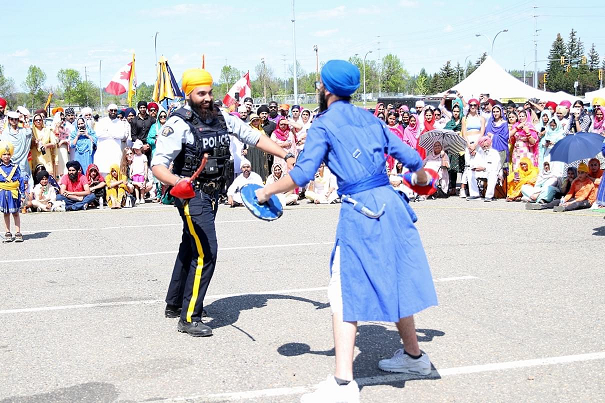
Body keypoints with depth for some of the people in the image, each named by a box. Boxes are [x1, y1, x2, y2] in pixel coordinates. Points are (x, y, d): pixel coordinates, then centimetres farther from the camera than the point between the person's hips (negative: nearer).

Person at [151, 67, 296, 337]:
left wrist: (286, 156, 0)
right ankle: (189, 319, -8)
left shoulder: (221, 117, 4)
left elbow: (254, 137, 9)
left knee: (190, 248, 20)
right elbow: (158, 164, -21)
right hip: (192, 195, -8)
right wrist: (176, 181, -41)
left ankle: (174, 304, 38)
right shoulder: (179, 124, -16)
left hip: (212, 194, 8)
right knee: (205, 252, -16)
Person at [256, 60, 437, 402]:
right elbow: (410, 157, 17)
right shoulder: (370, 119, 14)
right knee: (394, 281, 21)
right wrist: (422, 178, 38)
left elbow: (302, 175, -11)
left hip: (360, 212, -7)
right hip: (391, 204, 7)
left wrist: (267, 191, 2)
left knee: (345, 294, -4)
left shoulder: (324, 124, -4)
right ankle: (414, 355, 37)